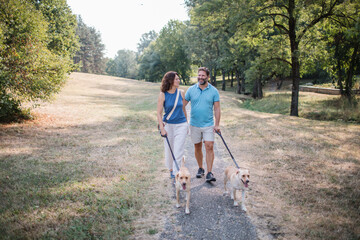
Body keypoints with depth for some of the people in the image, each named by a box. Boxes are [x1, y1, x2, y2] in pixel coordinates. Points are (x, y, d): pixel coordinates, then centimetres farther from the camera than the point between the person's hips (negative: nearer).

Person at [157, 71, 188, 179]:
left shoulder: (181, 93, 1)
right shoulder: (163, 95, -7)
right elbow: (159, 113, -6)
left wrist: (186, 124, 17)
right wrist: (162, 128, -13)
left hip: (181, 125, 1)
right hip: (168, 125, -1)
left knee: (178, 151, -4)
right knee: (169, 150, 11)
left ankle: (176, 174, 4)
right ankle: (171, 169, 35)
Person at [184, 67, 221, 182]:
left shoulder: (214, 91, -1)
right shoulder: (191, 89, 1)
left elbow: (217, 108, 0)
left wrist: (217, 124, -6)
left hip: (208, 125, -1)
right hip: (194, 124, 2)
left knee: (209, 147, -9)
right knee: (197, 147, 11)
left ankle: (209, 173, -6)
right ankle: (200, 168, 27)